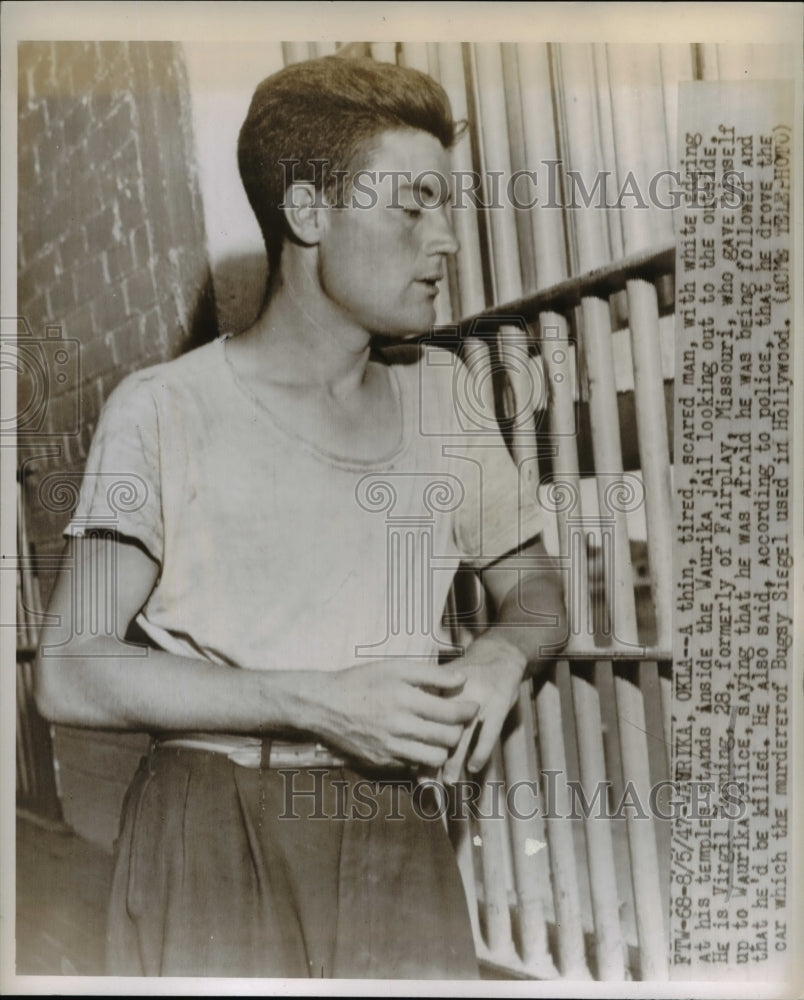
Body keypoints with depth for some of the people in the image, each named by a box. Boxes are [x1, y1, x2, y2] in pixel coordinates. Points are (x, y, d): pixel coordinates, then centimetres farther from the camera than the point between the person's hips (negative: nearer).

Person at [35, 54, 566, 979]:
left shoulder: (441, 395, 9)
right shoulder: (167, 408, -5)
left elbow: (534, 587, 17)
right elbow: (69, 673, -9)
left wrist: (503, 652, -6)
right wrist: (314, 702, -16)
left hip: (392, 835, 4)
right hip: (209, 828, -3)